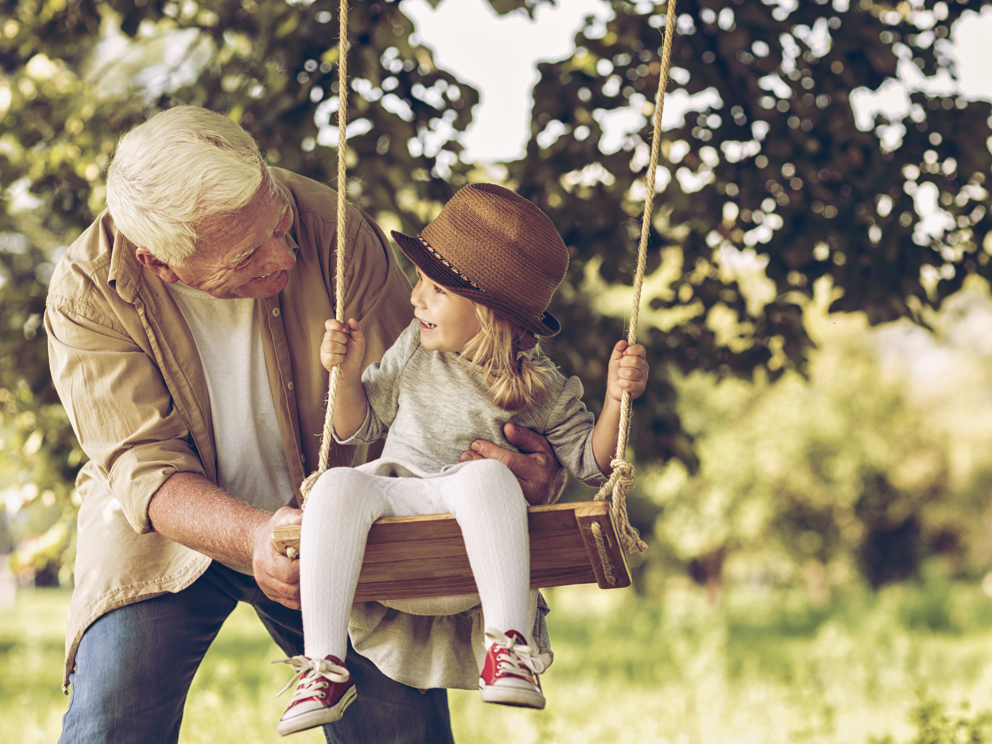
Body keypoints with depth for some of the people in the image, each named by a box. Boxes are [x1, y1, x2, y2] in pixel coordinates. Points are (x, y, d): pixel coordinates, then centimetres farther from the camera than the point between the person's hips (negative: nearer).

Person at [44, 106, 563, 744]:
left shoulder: (331, 229, -21)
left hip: (331, 521, 1)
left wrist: (521, 467, -33)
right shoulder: (89, 293, -22)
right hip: (173, 527, -1)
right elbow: (143, 465, -26)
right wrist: (254, 537, -45)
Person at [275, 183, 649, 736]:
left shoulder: (541, 388, 3)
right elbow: (359, 428, 20)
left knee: (486, 477, -38)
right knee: (339, 486, -32)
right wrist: (348, 375, 1)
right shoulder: (413, 350, 12)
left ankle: (510, 648, -45)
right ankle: (325, 666, -38)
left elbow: (590, 463, 6)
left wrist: (617, 400, -10)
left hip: (475, 524, -3)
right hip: (397, 495, 3)